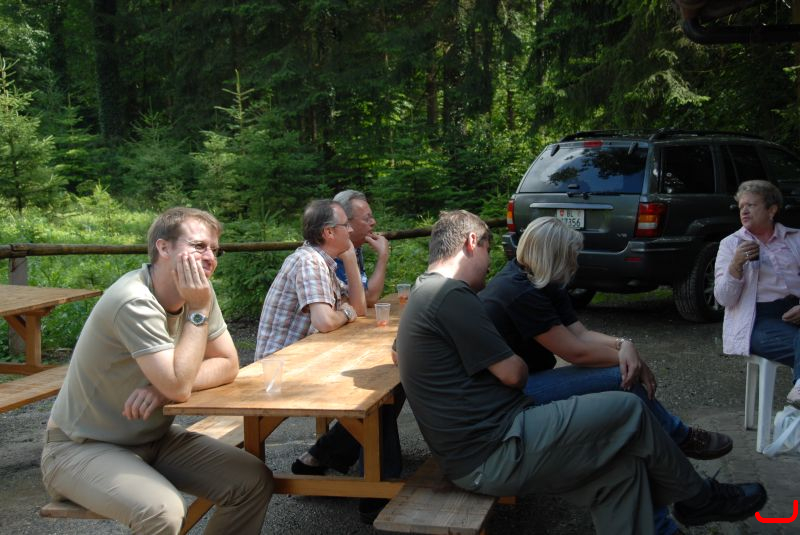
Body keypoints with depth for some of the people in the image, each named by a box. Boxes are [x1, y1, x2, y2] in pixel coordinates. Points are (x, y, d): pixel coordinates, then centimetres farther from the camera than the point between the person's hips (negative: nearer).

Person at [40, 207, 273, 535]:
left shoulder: (199, 293, -4)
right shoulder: (134, 301, -27)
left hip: (153, 438, 7)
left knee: (255, 482, -7)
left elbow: (228, 364, -4)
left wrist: (165, 386, -21)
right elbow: (178, 387, -30)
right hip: (82, 448, -7)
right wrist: (198, 311, -22)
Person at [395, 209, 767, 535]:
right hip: (493, 455, -11)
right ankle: (698, 498, 19)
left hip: (472, 454, 11)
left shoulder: (424, 296, 15)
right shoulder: (451, 295, -17)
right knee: (628, 411, -4)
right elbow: (513, 372, -14)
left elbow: (399, 353, 32)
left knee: (623, 464, 7)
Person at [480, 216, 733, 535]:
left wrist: (623, 344, -15)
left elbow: (580, 333, 3)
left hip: (526, 382, 10)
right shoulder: (520, 293, -23)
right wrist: (626, 354, -8)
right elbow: (576, 352, -21)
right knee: (624, 380, -16)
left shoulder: (541, 285, 10)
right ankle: (680, 440, 7)